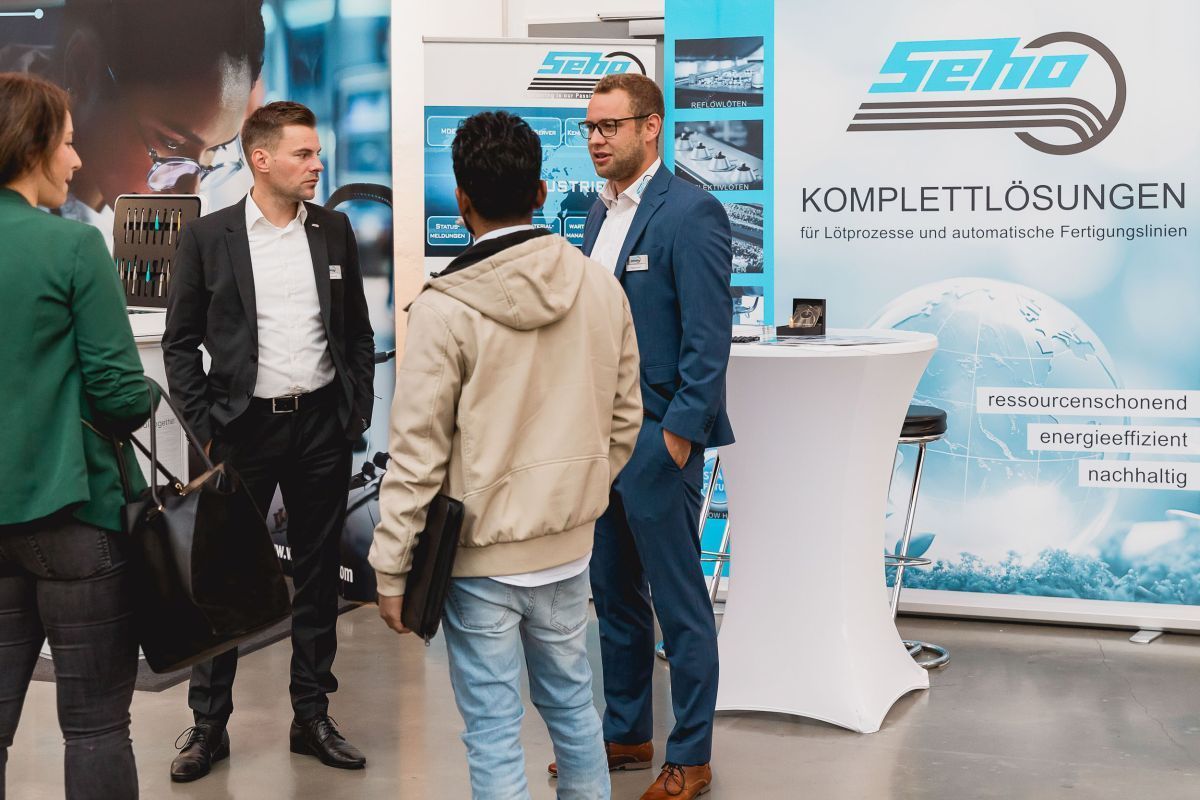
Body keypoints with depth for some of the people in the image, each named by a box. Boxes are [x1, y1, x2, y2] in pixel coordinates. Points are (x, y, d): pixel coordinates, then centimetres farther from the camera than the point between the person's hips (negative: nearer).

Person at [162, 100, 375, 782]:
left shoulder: (333, 230, 5)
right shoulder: (209, 237, -4)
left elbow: (359, 331, 12)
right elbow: (180, 343, 1)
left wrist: (358, 411, 4)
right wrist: (205, 426, -6)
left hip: (323, 425, 3)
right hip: (244, 426, -3)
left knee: (319, 573, 10)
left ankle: (313, 716, 22)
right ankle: (210, 725, 15)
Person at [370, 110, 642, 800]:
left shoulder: (446, 309, -17)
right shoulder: (600, 288, -3)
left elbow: (418, 454, -14)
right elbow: (624, 419, 6)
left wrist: (392, 571, -6)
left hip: (480, 556, -5)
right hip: (569, 547, 5)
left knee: (494, 729, 6)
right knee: (572, 699, 21)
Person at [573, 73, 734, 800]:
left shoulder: (690, 212, -14)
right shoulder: (601, 213, 12)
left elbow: (710, 336, -17)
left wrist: (677, 433, -19)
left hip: (657, 438, -8)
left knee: (679, 603, 2)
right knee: (615, 595, 17)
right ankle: (626, 733, 31)